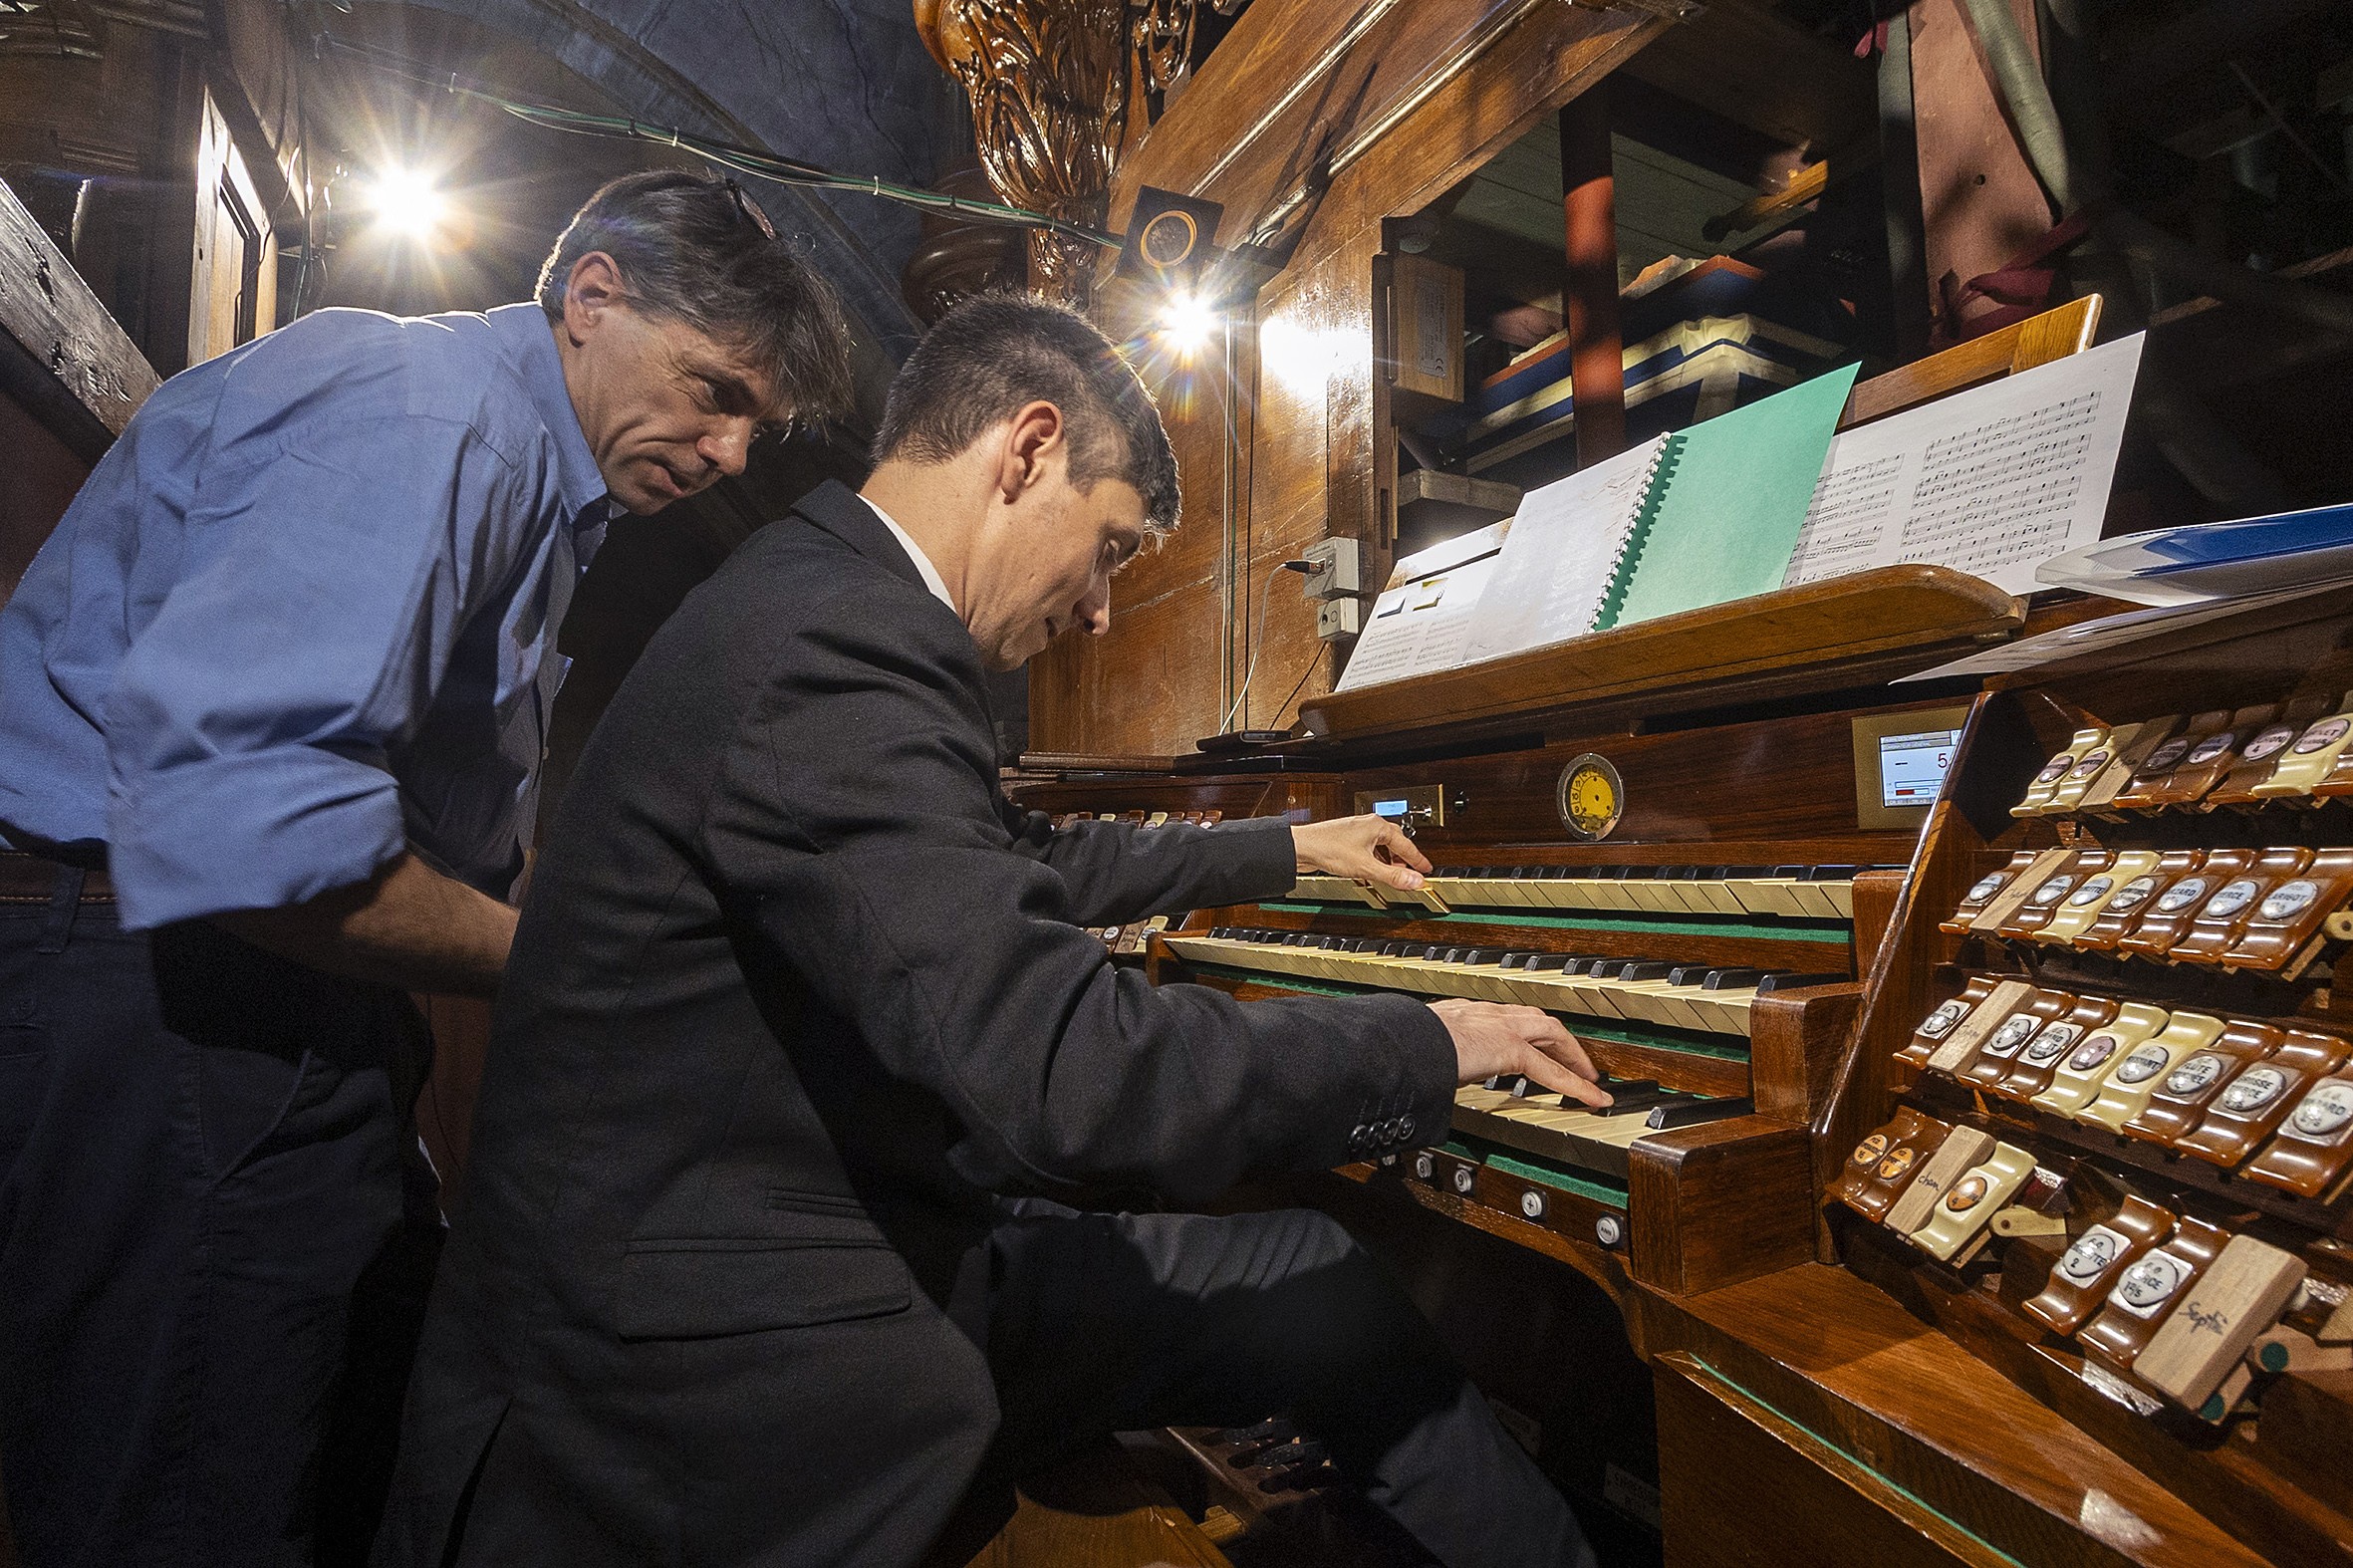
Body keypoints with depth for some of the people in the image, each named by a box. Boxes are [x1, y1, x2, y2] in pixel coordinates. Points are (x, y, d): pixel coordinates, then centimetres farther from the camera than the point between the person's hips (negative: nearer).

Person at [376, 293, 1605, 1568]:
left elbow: (1028, 866, 21)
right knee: (1339, 1303, -5)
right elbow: (1077, 1072, -32)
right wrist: (1428, 1049, -15)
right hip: (732, 1353, -8)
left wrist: (1286, 848, 30)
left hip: (840, 1238, 8)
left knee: (1345, 1302, 5)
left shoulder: (830, 609, 8)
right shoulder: (832, 649, -25)